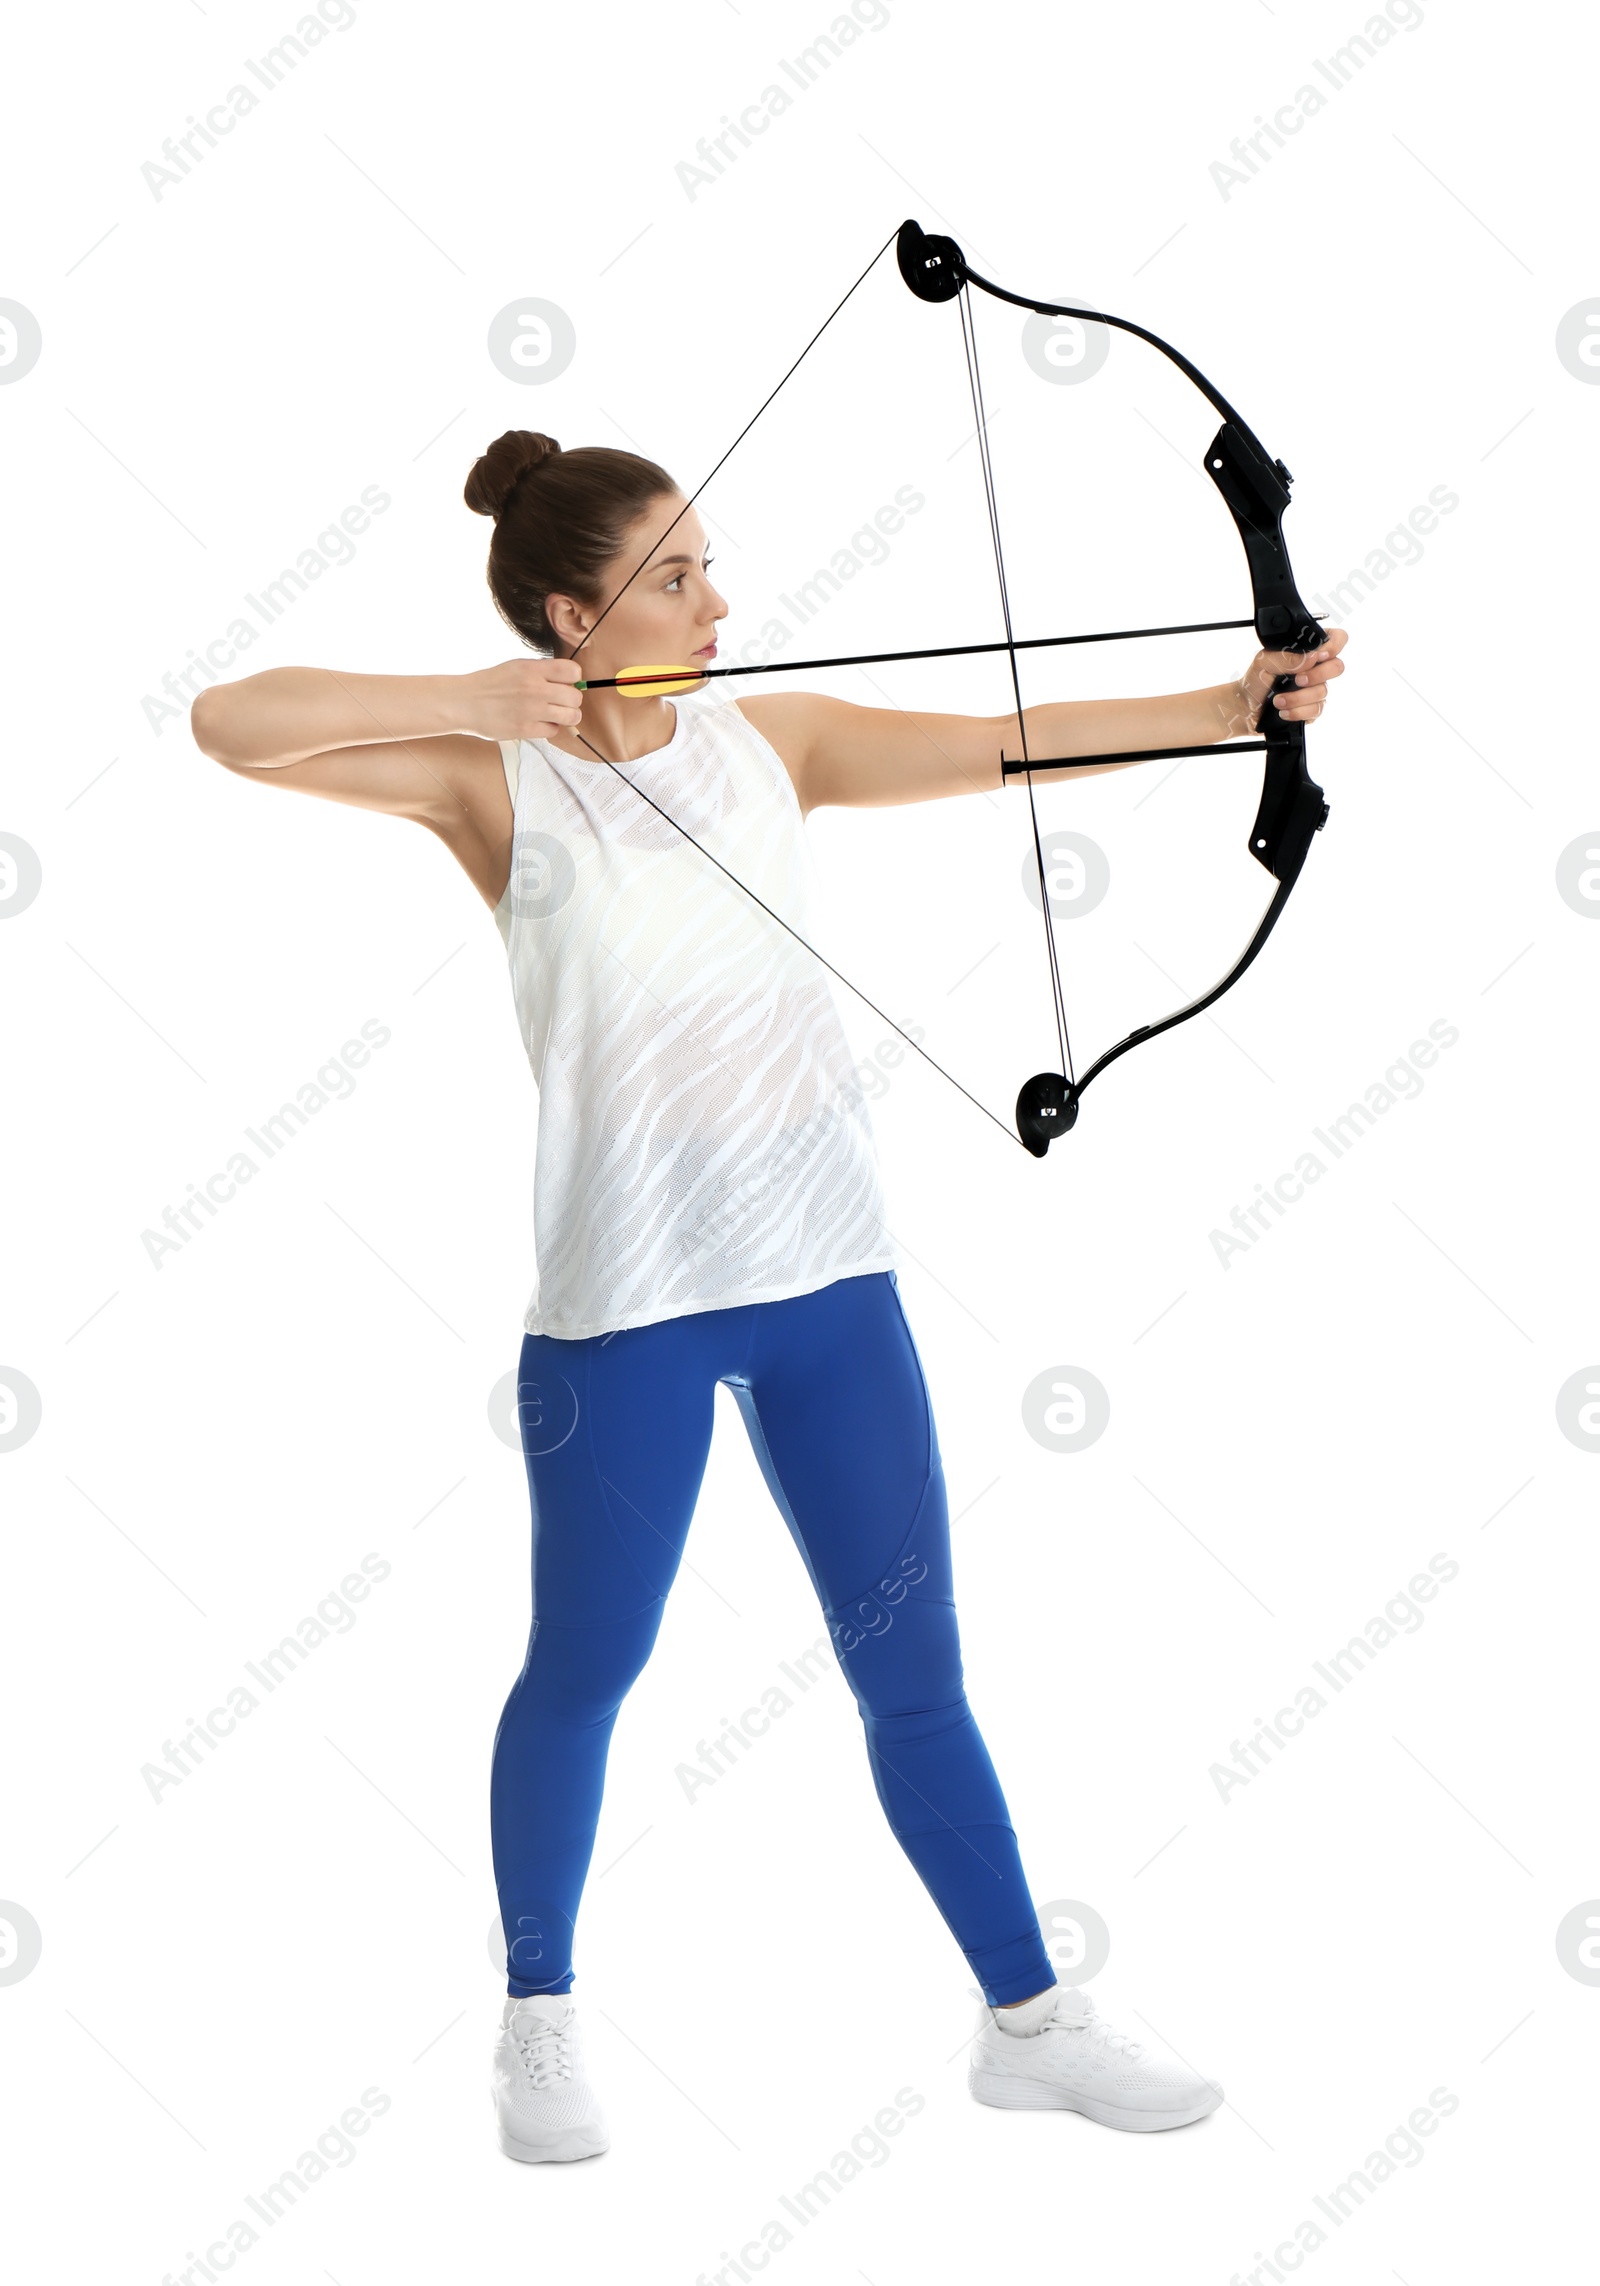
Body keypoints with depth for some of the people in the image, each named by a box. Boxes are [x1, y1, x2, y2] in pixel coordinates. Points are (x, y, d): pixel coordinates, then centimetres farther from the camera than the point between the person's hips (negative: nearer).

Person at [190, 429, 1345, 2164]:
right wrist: (466, 703, -19)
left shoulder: (771, 738, 5)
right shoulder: (498, 782, -6)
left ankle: (1027, 2020, 23)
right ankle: (538, 2016, 34)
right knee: (583, 1672, 12)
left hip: (826, 1273, 4)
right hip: (625, 1297, -4)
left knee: (914, 1671, 11)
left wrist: (1229, 703, -15)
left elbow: (1007, 741, -4)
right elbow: (229, 722, -14)